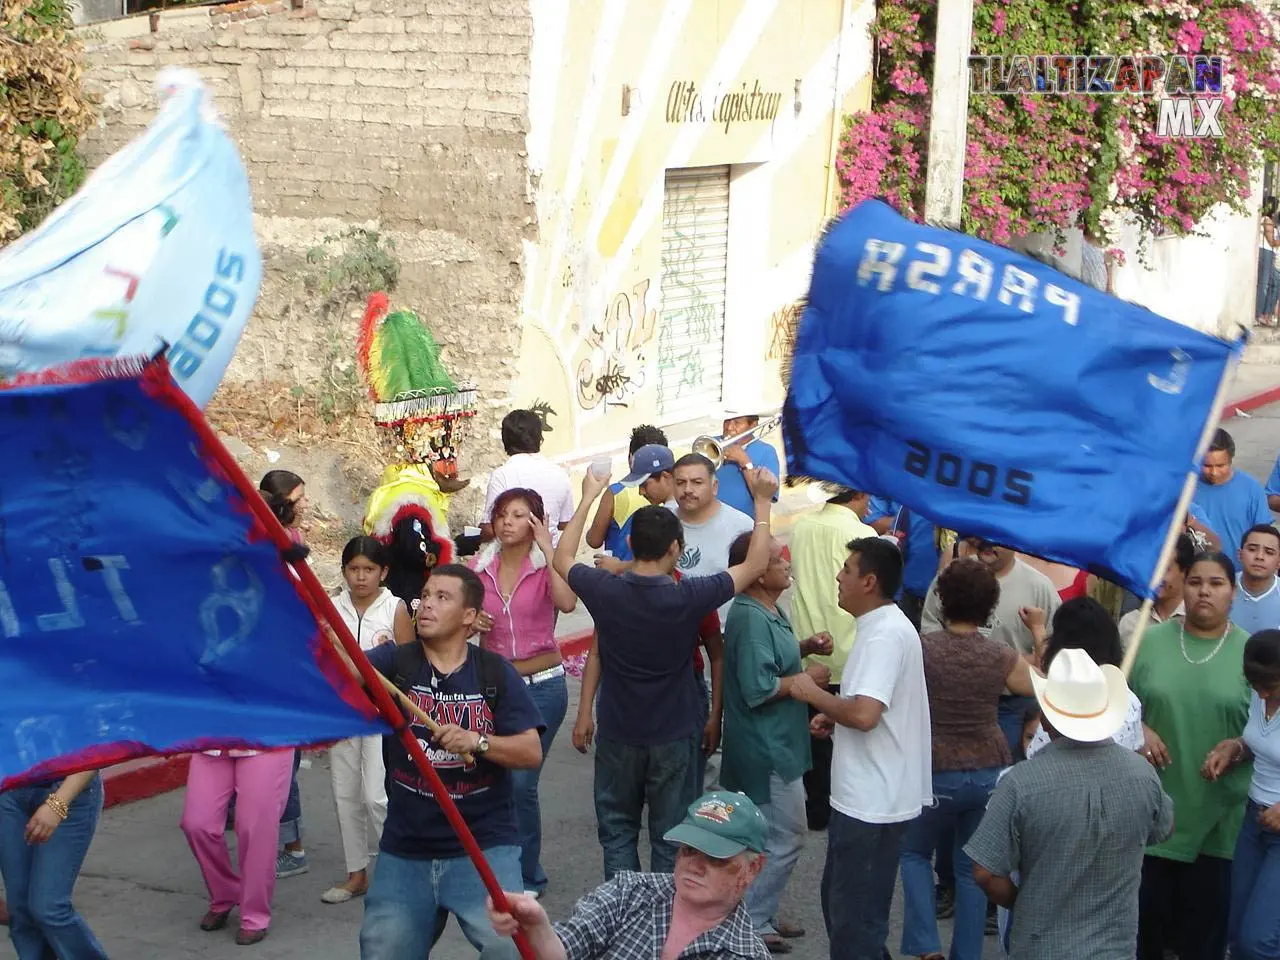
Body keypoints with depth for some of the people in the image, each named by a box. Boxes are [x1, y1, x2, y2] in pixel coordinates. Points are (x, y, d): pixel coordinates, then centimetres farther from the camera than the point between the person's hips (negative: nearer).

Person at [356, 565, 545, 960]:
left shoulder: (496, 674, -1)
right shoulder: (394, 662, 1)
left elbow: (532, 752, -5)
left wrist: (478, 741, -22)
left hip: (484, 847, -2)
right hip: (404, 850, 2)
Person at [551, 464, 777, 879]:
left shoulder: (605, 591, -14)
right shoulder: (689, 597, -19)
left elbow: (562, 560, 8)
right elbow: (756, 565, -7)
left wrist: (588, 498, 13)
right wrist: (763, 501, -1)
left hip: (618, 736, 2)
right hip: (674, 736, -2)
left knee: (617, 831, 14)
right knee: (669, 839, 9)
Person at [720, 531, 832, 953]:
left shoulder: (768, 610, 8)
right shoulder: (751, 618, -23)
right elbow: (758, 689, -27)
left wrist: (805, 648, 8)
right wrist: (806, 680, -17)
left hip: (774, 744, 10)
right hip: (768, 747, -10)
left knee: (775, 836, 19)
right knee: (785, 839, -2)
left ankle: (762, 914, 29)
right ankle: (752, 923, 7)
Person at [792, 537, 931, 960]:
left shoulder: (885, 634, -20)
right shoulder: (887, 626, 13)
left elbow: (864, 714, -31)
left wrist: (814, 695, -15)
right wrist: (834, 717, 11)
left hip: (871, 802, -11)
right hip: (871, 795, 11)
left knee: (854, 915, -3)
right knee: (841, 899, 21)